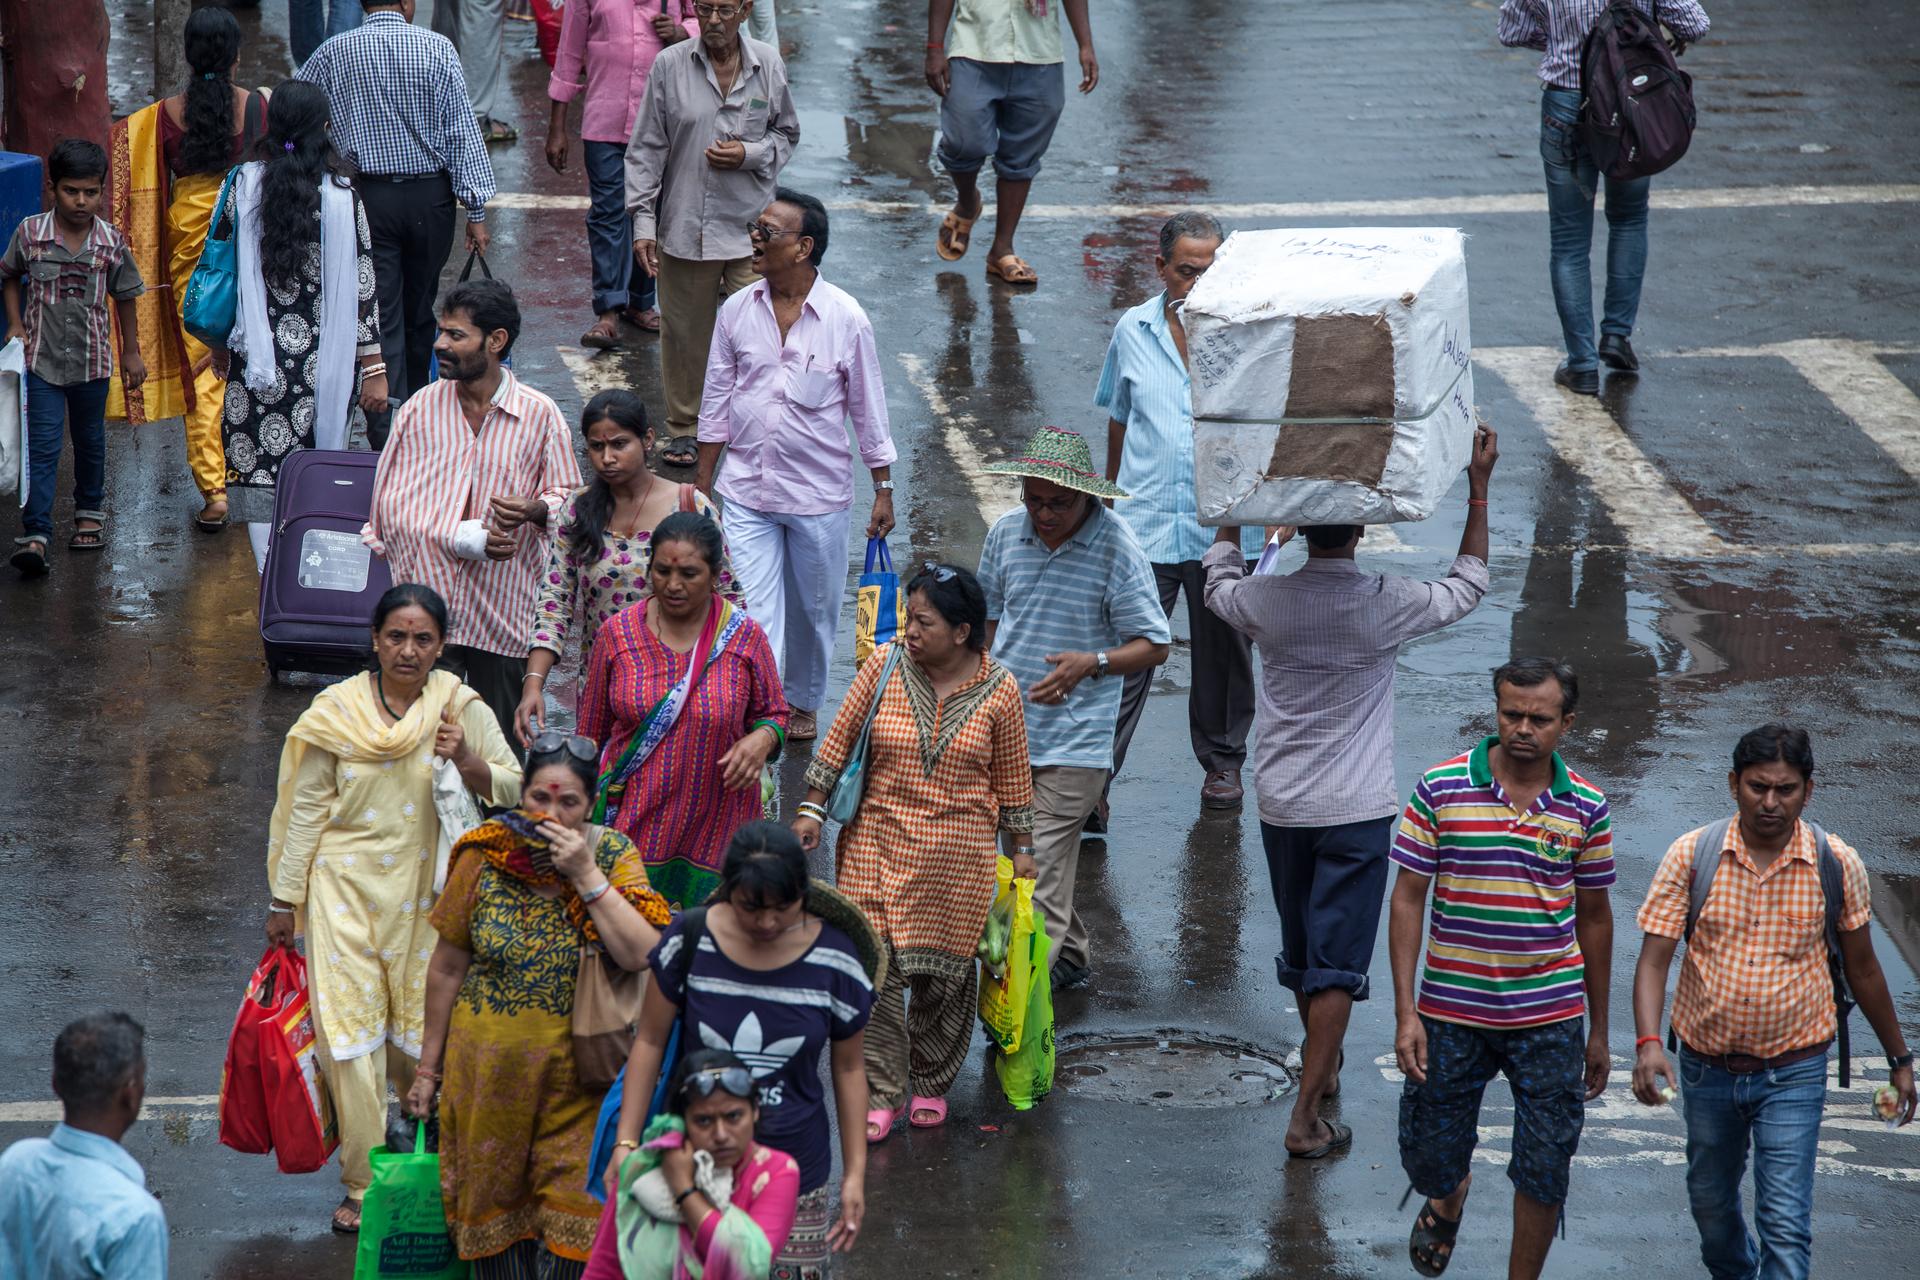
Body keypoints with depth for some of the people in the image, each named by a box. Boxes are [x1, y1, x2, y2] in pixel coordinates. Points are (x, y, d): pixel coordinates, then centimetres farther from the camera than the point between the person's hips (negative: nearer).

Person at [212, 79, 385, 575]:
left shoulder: (245, 186, -4)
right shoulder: (341, 197, -8)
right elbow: (361, 286, -7)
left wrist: (222, 343, 18)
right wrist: (373, 366, 0)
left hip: (258, 354, 1)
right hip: (323, 359, 0)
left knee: (261, 474, 3)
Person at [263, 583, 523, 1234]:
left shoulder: (461, 709, -1)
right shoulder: (336, 711, -1)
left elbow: (514, 788, -2)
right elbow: (305, 808, 4)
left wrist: (468, 763, -23)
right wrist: (284, 900, 6)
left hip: (426, 895, 0)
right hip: (347, 891, 0)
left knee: (424, 1033, 7)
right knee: (351, 1030, -4)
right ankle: (365, 1184, 5)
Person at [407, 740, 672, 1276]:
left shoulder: (614, 856, -6)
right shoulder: (485, 858, -6)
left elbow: (644, 958, -19)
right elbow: (447, 968, 3)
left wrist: (586, 876, -22)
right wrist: (429, 1067, 7)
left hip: (577, 1071, -1)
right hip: (490, 1066, 1)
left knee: (575, 1211, -1)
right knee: (493, 1199, 10)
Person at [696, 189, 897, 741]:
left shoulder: (845, 318, -11)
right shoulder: (737, 311, -3)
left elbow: (868, 408, -2)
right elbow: (717, 401, 7)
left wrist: (883, 489, 1)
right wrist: (702, 482, 8)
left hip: (818, 492, -1)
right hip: (746, 489, 1)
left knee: (814, 609, 15)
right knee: (752, 613, -6)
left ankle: (803, 704, 36)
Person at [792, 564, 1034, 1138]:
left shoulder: (998, 690, -4)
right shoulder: (886, 666, -4)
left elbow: (1013, 777, 6)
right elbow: (839, 740, 5)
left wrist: (1021, 847, 10)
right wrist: (810, 810, 4)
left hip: (958, 854, -1)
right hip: (878, 842, 1)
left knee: (942, 971, 6)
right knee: (876, 967, -4)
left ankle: (930, 1083, 26)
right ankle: (883, 1093, 5)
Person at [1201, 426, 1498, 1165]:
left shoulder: (1267, 601, -8)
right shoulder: (1386, 607, -14)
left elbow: (1219, 582, 17)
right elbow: (1468, 586, 5)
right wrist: (1479, 487, 8)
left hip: (1280, 805, 3)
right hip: (1357, 811, -3)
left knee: (1300, 947, 21)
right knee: (1336, 960, -2)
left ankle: (1321, 1064, 41)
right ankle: (1306, 1113, -8)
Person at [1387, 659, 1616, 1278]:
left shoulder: (1586, 808, -2)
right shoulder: (1440, 789, -8)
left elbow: (1593, 916, 8)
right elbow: (1407, 900, -4)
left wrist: (1598, 1029, 11)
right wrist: (1405, 1013, -9)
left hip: (1550, 1018, 0)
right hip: (1452, 1012, 0)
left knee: (1543, 1174, 2)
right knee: (1429, 1159, 11)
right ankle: (1449, 1198, 47)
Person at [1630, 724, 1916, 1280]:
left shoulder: (1837, 865, -8)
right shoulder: (1692, 855, -9)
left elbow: (1862, 968, 5)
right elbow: (1654, 958, -11)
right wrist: (1647, 1042, -27)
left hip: (1792, 1073, -2)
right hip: (1706, 1067, 2)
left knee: (1786, 1224, -11)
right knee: (1711, 1204, 21)